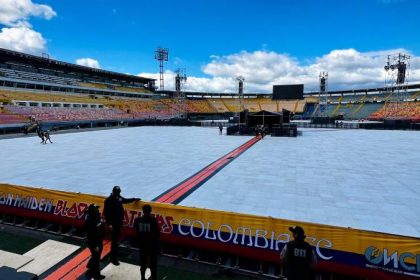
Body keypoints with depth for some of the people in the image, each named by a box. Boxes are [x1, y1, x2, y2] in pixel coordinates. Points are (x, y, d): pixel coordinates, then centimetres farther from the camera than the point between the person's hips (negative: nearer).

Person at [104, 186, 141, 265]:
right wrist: (109, 224, -20)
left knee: (117, 239, 20)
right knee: (114, 240, -2)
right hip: (113, 223, -7)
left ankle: (115, 253, 37)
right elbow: (106, 213, -18)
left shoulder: (119, 198, 2)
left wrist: (134, 199, 29)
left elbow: (125, 200, 24)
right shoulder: (109, 200, -19)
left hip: (119, 221, 7)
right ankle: (113, 258, 8)